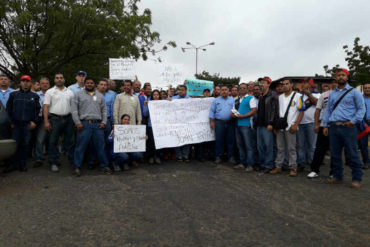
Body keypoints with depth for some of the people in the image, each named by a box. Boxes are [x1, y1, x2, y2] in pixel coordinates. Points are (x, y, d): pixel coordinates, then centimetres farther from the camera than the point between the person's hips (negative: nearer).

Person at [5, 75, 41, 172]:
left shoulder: (35, 96, 8)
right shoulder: (13, 94, 10)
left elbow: (38, 110, 4)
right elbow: (8, 109, 10)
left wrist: (35, 121, -5)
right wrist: (11, 122, 2)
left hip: (28, 125, 0)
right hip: (16, 124, 1)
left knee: (25, 145, 3)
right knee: (15, 144, 0)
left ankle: (23, 164, 13)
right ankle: (14, 164, 9)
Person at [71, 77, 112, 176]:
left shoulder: (100, 96, 17)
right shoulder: (78, 95, 8)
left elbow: (104, 110, 14)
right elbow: (74, 110, 1)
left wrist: (104, 122, 2)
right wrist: (77, 123, -8)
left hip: (98, 124, 3)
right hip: (84, 124, -2)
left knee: (101, 146, 6)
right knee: (80, 146, 0)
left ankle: (104, 165, 16)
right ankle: (77, 167, 11)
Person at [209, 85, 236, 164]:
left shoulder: (232, 100, 13)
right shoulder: (216, 100, 10)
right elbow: (212, 111, 7)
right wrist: (211, 122, -1)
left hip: (230, 123, 1)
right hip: (219, 122, -1)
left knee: (230, 140, 3)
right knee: (219, 140, 0)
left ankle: (231, 157, 11)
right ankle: (218, 157, 9)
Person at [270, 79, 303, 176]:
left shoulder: (296, 96, 0)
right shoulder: (280, 97, 14)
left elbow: (301, 112, -4)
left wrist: (295, 125, -12)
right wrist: (276, 125, 7)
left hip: (290, 127, -4)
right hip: (280, 127, 4)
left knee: (291, 148, 0)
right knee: (280, 148, 10)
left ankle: (293, 168, 8)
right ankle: (278, 167, 16)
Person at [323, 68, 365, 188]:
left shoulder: (354, 92, 5)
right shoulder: (332, 94, 18)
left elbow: (361, 109, 0)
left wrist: (353, 121, -14)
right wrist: (325, 125, 10)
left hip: (348, 127, -4)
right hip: (333, 127, 5)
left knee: (352, 154, -1)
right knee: (335, 153, 9)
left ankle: (357, 178, 10)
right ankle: (337, 176, 21)